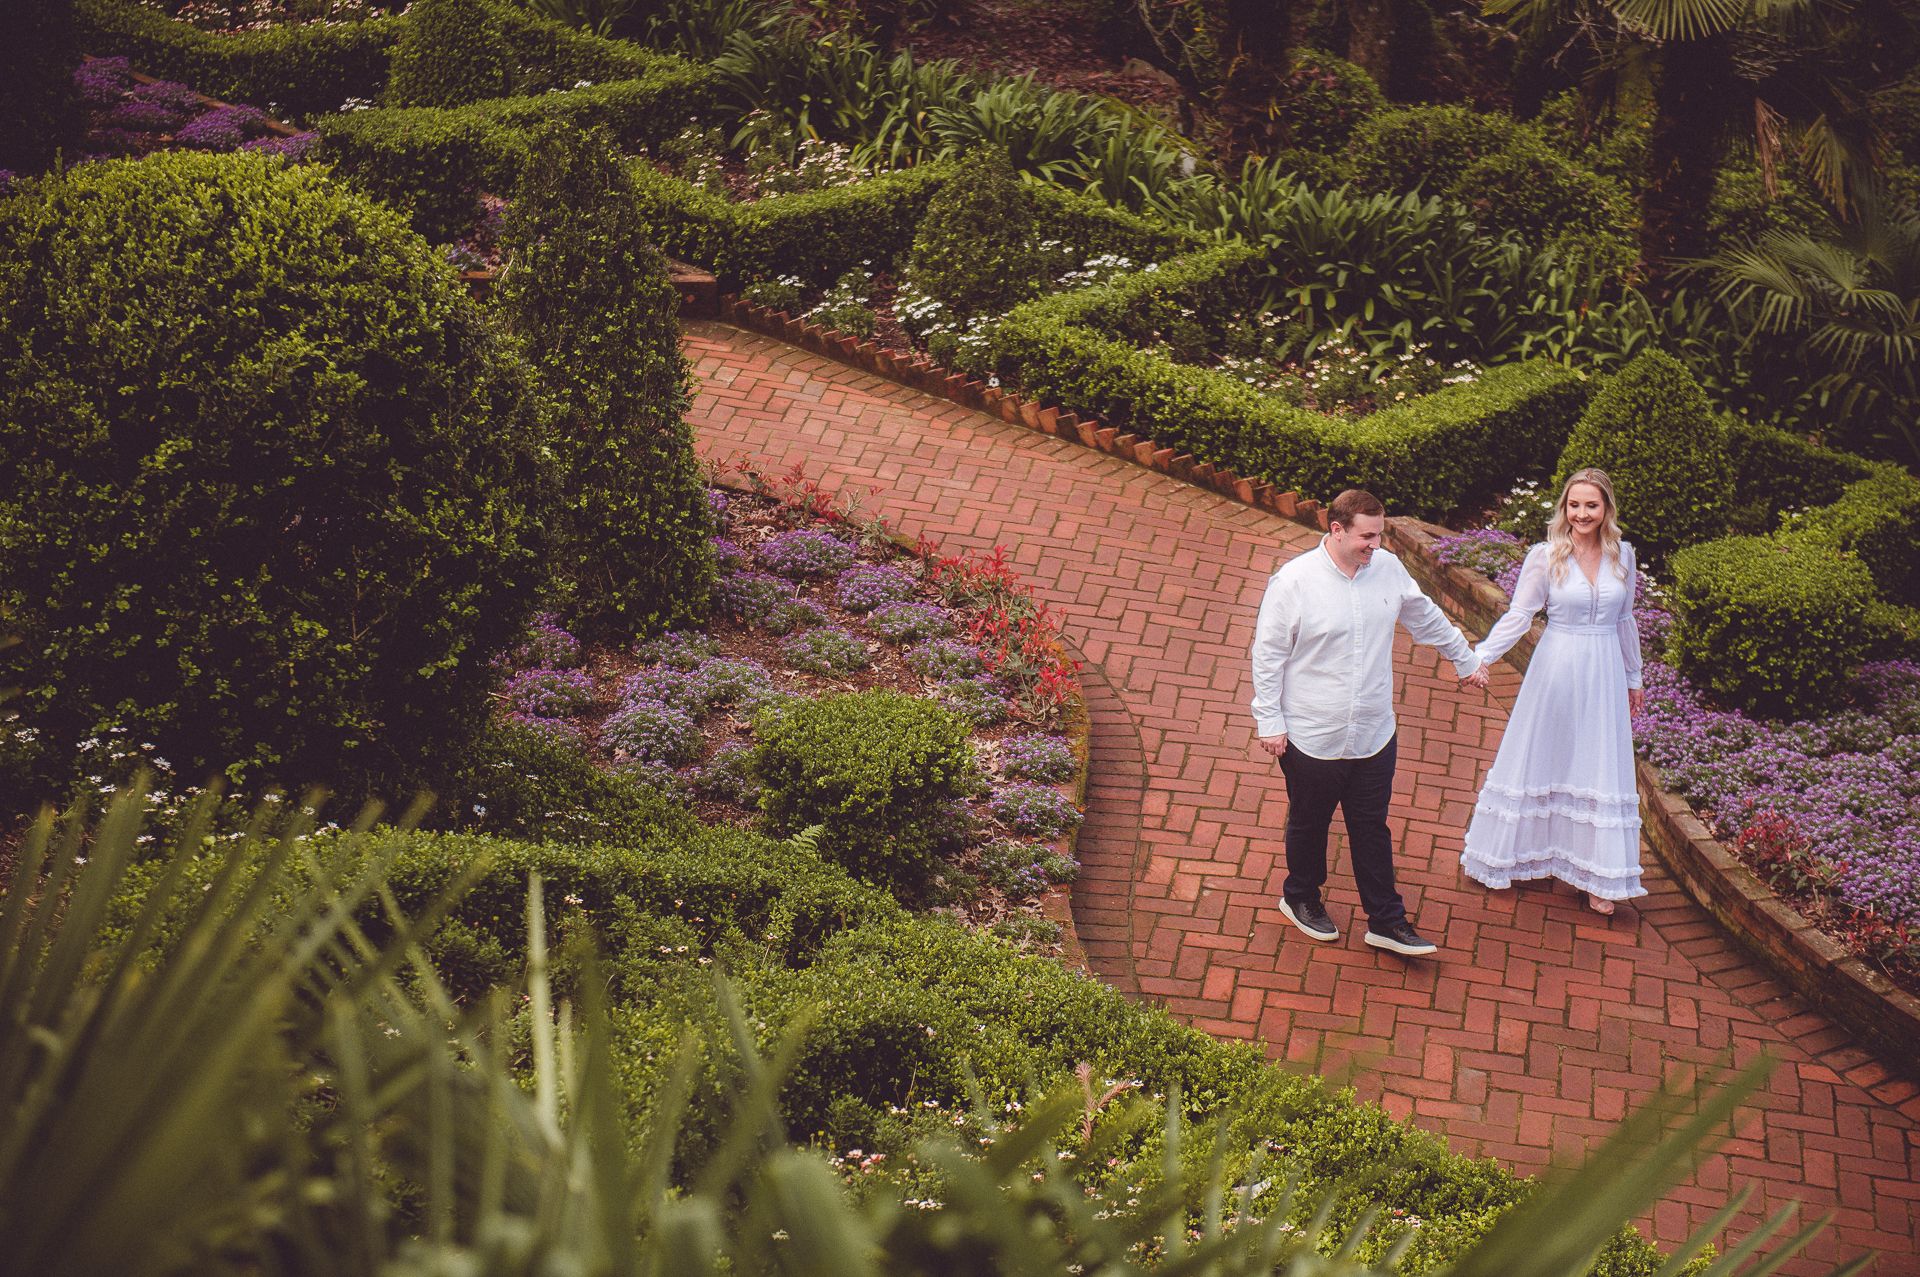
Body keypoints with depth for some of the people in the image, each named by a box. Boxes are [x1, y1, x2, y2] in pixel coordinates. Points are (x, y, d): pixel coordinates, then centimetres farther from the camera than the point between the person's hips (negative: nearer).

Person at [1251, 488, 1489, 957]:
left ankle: (1386, 921, 24)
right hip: (1311, 738, -3)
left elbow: (1427, 618, 15)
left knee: (1372, 829, 13)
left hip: (1375, 736, 3)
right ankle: (1301, 897, 41)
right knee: (1309, 824, 18)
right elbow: (1268, 655, -11)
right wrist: (1269, 722, -11)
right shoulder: (1293, 581, -18)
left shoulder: (1389, 569, -4)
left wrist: (1466, 661, 25)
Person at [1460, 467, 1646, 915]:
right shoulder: (1545, 556, -9)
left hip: (1603, 674, 3)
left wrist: (1633, 678, 20)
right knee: (1540, 760, 8)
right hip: (1556, 670, -3)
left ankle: (1597, 876, 15)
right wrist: (1480, 655, -23)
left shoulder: (1622, 555, 2)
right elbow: (1518, 615, -10)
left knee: (1601, 768, 6)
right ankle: (1527, 851, 26)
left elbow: (1624, 619, 13)